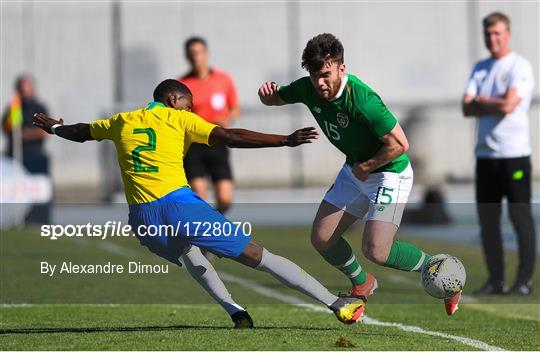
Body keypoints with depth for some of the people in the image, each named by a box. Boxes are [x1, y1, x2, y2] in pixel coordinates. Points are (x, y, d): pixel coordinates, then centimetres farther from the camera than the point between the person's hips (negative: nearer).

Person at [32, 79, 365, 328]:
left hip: (141, 218, 4)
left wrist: (55, 127, 60)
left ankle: (236, 312, 19)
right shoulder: (179, 119, 8)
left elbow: (80, 132, 38)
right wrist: (286, 141, -4)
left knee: (188, 252, 36)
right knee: (257, 255, -2)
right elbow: (232, 137, -3)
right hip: (178, 204, -4)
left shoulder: (122, 122, 20)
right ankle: (339, 305, -5)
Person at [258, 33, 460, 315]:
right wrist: (267, 93, -14)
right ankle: (362, 284, 31)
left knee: (375, 250, -18)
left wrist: (366, 167, -16)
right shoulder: (308, 89, -10)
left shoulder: (361, 99, -32)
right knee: (321, 238, 5)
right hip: (355, 170, 8)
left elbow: (399, 144, -29)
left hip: (390, 172, -8)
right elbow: (275, 98, 10)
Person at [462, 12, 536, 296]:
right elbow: (467, 108, 5)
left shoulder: (519, 67, -6)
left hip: (514, 153, -7)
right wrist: (496, 105, -9)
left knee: (520, 217, -4)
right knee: (487, 219, 7)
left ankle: (525, 280, -1)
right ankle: (495, 280, 13)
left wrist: (482, 102, -3)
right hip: (485, 153, 7)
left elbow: (508, 104, -18)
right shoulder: (480, 68, 15)